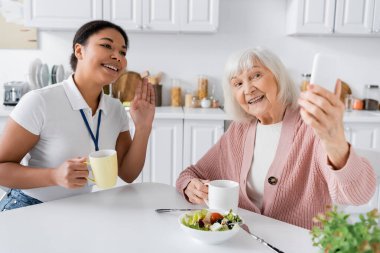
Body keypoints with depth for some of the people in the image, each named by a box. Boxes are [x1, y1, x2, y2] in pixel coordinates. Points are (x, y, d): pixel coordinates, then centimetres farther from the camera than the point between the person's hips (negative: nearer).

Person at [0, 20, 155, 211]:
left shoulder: (116, 110, -1)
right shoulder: (39, 102, -17)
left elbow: (128, 174, 2)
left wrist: (143, 128, -12)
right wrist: (55, 176, -28)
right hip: (27, 209, -3)